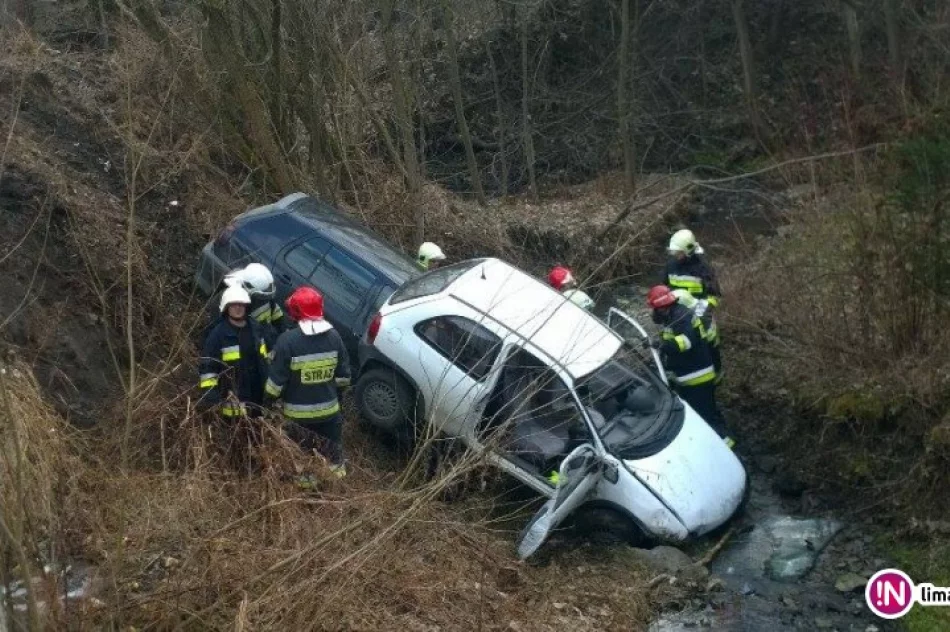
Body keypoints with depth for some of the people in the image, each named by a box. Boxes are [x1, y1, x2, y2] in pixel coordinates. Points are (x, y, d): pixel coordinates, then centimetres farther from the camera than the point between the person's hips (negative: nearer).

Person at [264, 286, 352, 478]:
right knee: (333, 447, 22)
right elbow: (343, 374, 3)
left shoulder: (288, 340, -19)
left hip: (298, 411, -3)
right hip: (329, 407, 3)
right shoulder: (333, 336, -6)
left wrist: (269, 401, 0)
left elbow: (277, 378, -15)